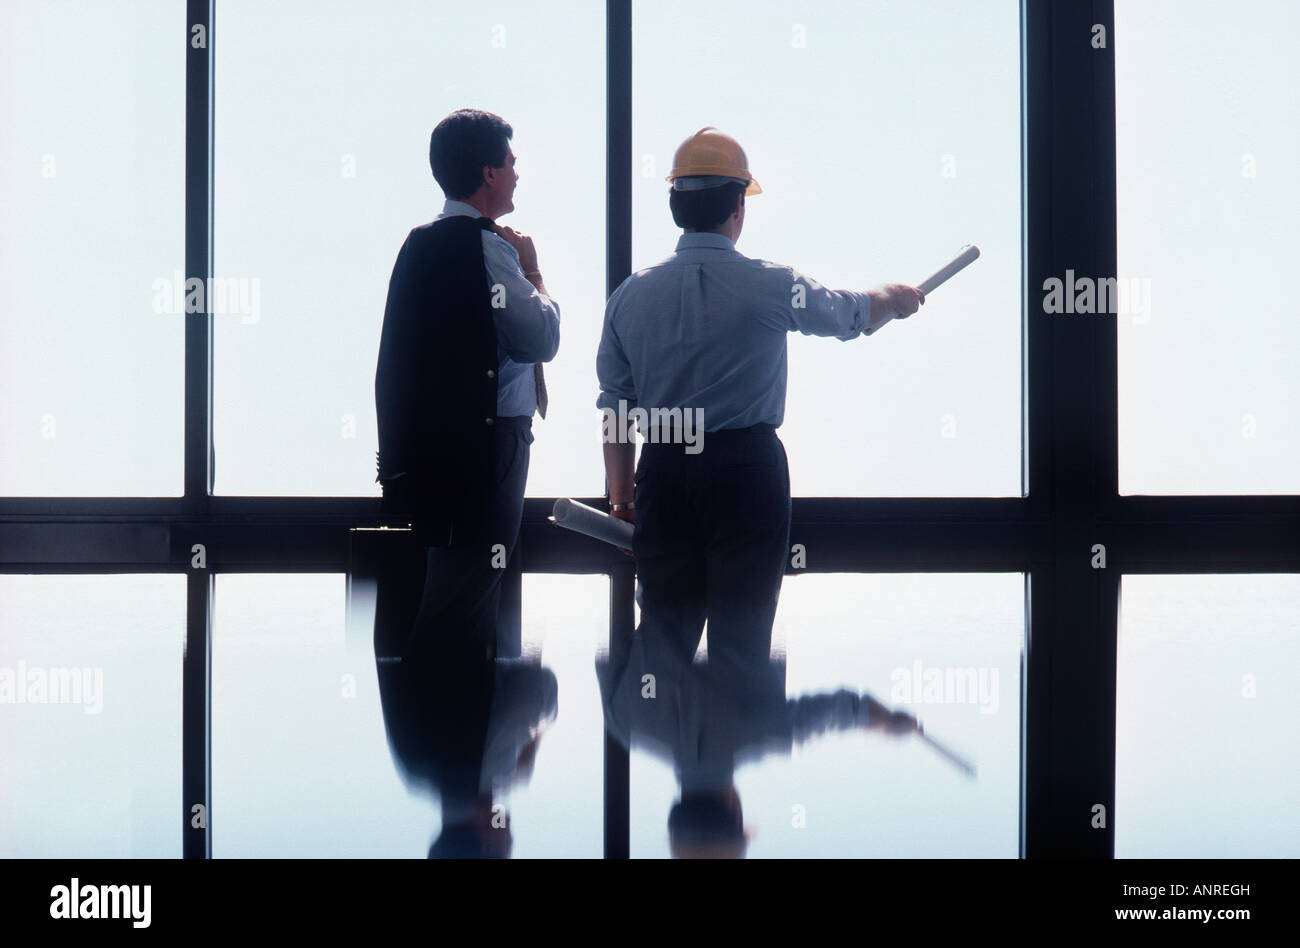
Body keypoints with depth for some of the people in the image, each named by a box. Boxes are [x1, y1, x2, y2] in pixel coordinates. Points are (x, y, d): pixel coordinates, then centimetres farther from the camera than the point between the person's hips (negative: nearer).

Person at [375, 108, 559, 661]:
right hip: (483, 442, -10)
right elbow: (542, 339, -14)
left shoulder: (421, 243, 13)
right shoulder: (486, 247, -15)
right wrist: (533, 272, -1)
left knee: (455, 588, 18)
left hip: (433, 440, 10)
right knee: (465, 600, -5)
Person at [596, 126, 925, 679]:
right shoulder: (772, 286, -6)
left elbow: (614, 406, 7)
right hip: (747, 467, -3)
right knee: (741, 633, 3)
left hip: (663, 469, 3)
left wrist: (620, 494, 15)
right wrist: (898, 298, 34)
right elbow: (855, 315, 12)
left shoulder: (630, 295, 3)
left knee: (664, 630, 9)